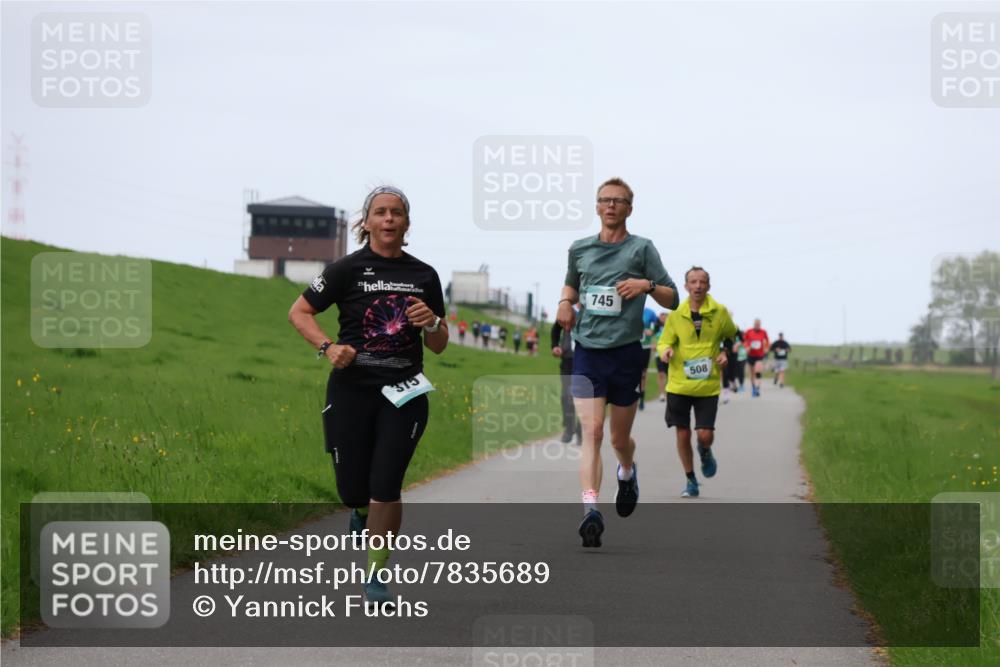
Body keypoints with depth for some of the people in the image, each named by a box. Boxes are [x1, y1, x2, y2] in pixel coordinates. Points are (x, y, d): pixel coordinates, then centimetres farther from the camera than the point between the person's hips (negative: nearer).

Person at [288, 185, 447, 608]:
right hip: (352, 391, -1)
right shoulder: (348, 270, -2)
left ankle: (377, 576, 2)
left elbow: (439, 347, 13)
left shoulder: (424, 275, 7)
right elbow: (299, 312, 2)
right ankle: (363, 511, 41)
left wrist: (432, 323, -9)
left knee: (385, 487, -10)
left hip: (403, 394, 1)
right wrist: (327, 347, -13)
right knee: (353, 491, 3)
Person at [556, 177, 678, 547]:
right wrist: (565, 302, 8)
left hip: (626, 353, -1)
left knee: (619, 438, 9)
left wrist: (647, 285, -19)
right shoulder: (579, 249, 9)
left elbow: (672, 299, 1)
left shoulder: (641, 248, 0)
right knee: (591, 430, -16)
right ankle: (590, 509, -23)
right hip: (587, 352, 1)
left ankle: (627, 472, 45)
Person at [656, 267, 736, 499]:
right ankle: (691, 482, 19)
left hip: (708, 386, -1)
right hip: (679, 384, 1)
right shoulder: (676, 314, -1)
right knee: (682, 434, 3)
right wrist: (665, 350, -16)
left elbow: (732, 336, 17)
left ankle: (705, 453, 30)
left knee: (705, 434, -9)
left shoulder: (720, 312, -2)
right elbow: (664, 342, 7)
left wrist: (726, 353, -1)